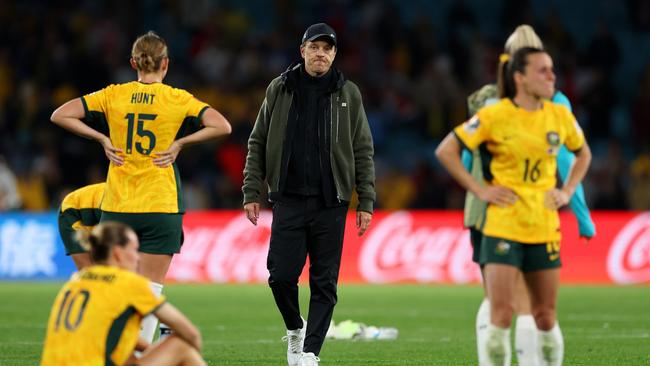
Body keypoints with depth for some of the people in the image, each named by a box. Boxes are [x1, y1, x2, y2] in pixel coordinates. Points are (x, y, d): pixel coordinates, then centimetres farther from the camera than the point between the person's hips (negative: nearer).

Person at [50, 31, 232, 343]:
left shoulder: (113, 95, 2)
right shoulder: (178, 99, -3)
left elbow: (60, 115, 0)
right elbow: (221, 126, -11)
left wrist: (102, 139, 1)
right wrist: (179, 143, -5)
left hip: (116, 206, 2)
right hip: (161, 208, -2)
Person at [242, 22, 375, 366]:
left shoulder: (347, 94, 4)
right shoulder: (279, 90, 5)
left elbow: (363, 151, 6)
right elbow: (258, 144, 9)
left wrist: (366, 202, 0)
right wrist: (252, 193, 2)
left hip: (330, 203, 0)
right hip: (289, 200, 0)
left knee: (324, 283, -1)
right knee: (281, 275, -5)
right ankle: (295, 328, 22)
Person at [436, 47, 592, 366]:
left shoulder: (560, 117, 5)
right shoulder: (494, 116, -9)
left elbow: (583, 153, 24)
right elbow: (446, 151, -5)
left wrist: (567, 191, 10)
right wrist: (479, 189, -8)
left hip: (544, 229, 4)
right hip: (502, 227, -4)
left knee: (545, 317, 9)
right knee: (501, 315, -10)